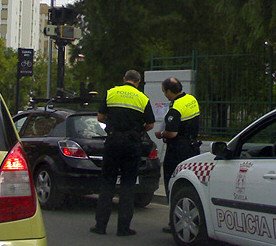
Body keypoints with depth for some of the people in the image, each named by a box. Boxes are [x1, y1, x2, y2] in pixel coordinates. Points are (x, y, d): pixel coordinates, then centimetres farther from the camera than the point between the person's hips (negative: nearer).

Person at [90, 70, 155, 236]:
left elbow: (100, 117, 6)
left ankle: (101, 224, 6)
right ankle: (123, 227, 5)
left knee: (108, 182, 8)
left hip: (113, 141, 1)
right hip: (132, 143, -1)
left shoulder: (111, 93, 5)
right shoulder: (143, 99, 3)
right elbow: (150, 125, 2)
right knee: (128, 184, 6)